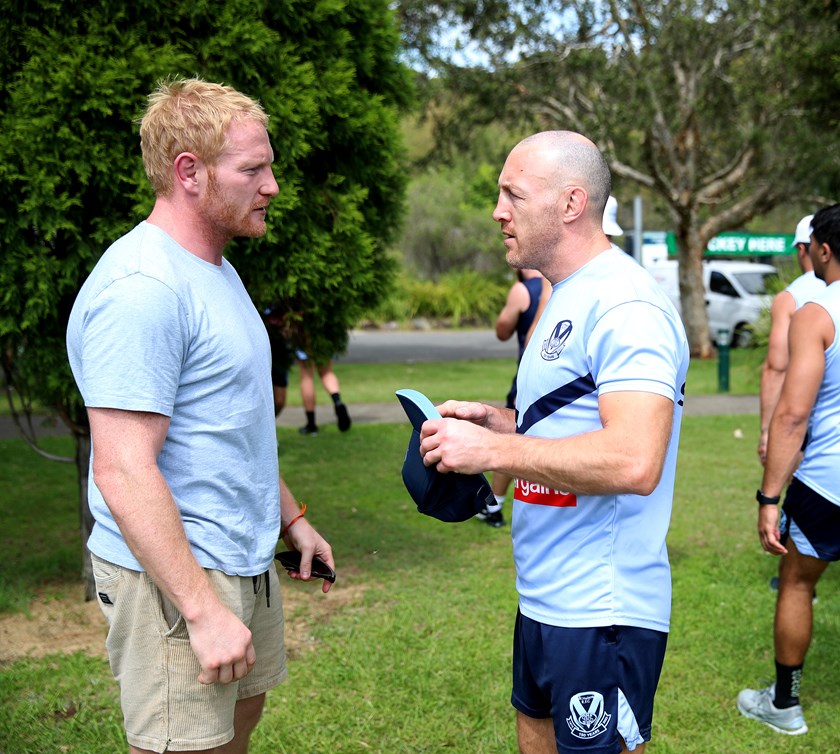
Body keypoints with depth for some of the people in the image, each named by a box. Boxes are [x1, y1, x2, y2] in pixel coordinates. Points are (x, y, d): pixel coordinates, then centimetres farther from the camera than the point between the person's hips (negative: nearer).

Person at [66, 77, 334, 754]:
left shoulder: (216, 269, 12)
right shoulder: (141, 290, -22)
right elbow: (124, 474, -26)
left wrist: (290, 519, 22)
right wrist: (204, 611, -25)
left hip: (246, 563, 10)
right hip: (173, 576, -10)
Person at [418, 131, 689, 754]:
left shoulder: (627, 306, -20)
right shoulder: (566, 298, 14)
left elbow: (633, 462, -31)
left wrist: (491, 451, -23)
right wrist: (498, 420, 6)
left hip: (601, 614, -10)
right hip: (545, 601, 10)